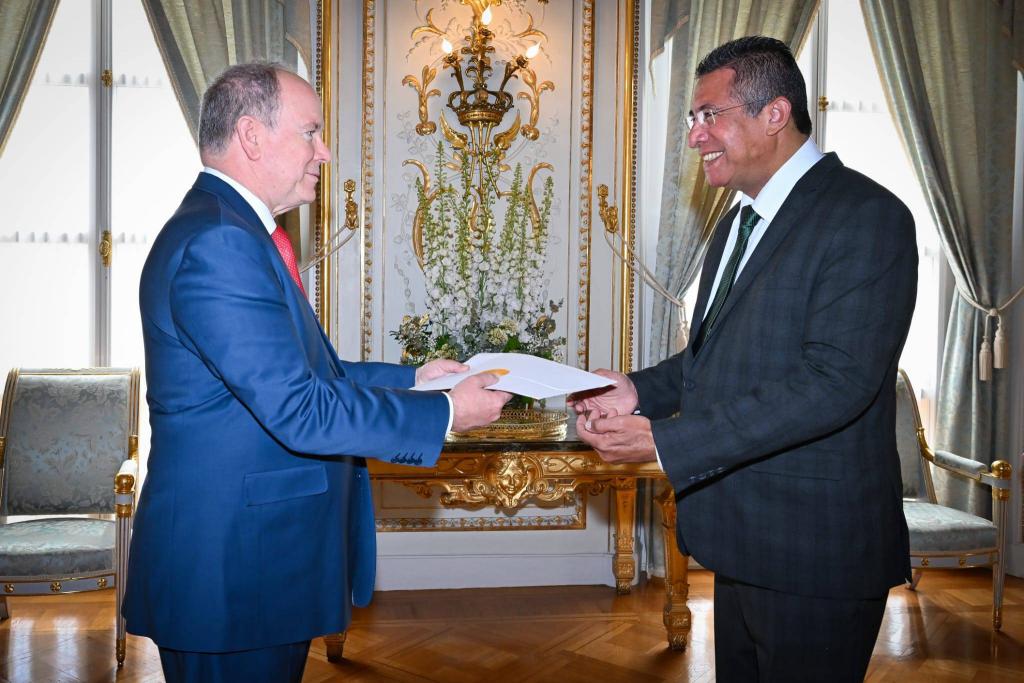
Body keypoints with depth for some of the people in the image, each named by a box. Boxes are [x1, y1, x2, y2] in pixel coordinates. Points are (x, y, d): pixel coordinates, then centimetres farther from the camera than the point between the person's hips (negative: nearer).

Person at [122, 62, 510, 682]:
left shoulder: (237, 233, 12)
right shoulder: (218, 243, -22)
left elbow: (295, 370, 15)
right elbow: (299, 410, -26)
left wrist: (411, 378, 11)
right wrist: (445, 414, -17)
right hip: (229, 566, -10)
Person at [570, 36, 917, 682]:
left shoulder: (867, 217, -17)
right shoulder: (739, 221, 13)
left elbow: (833, 380, -25)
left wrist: (665, 440, -26)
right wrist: (641, 390, -2)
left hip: (813, 553, -8)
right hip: (741, 537, 8)